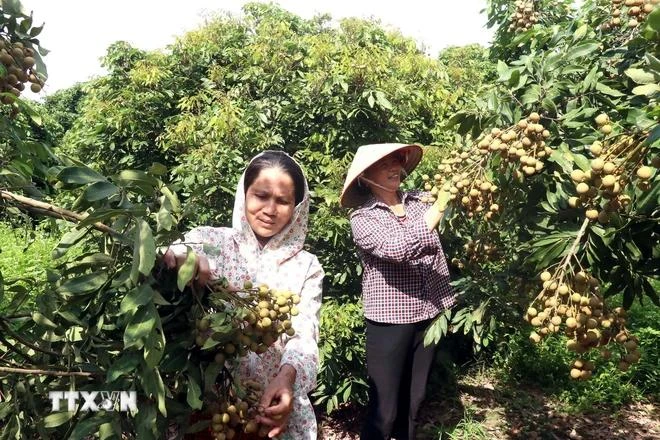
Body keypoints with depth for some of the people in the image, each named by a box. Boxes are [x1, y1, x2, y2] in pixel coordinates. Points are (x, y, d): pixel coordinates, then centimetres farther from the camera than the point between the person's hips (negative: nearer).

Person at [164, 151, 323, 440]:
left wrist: (287, 376, -34)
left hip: (274, 407, 1)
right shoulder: (209, 241, -4)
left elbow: (304, 334, -13)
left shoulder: (306, 266, -1)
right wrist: (180, 255, -44)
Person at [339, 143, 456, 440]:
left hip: (428, 314, 5)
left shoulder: (418, 200, 2)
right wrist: (439, 206, -26)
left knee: (414, 399, 19)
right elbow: (398, 250, -26)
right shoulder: (362, 218, -11)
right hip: (389, 321, -4)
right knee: (384, 408, 4)